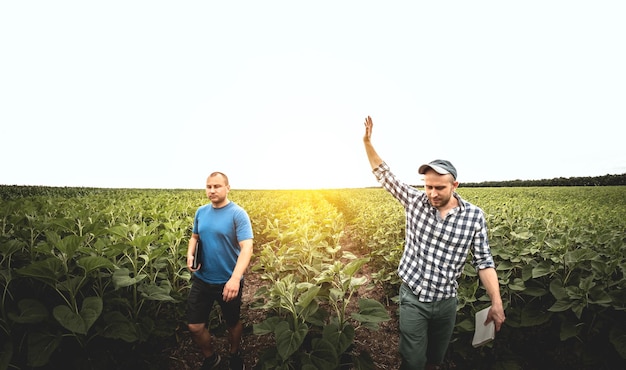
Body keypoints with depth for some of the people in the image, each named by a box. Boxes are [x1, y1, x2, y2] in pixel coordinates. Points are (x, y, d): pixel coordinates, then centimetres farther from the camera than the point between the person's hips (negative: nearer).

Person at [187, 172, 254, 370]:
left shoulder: (238, 214, -18)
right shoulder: (201, 212, 1)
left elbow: (246, 247, -25)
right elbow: (195, 237, 15)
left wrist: (235, 278, -37)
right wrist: (190, 255, -7)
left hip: (228, 282, -4)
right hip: (202, 280, 4)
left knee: (233, 323, 18)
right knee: (194, 326, 9)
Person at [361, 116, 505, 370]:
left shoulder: (474, 216, -9)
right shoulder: (414, 201, -9)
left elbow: (484, 261, -3)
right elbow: (384, 175, -4)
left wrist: (497, 303, -8)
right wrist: (367, 142, -9)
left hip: (445, 301, 1)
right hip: (412, 296, -1)